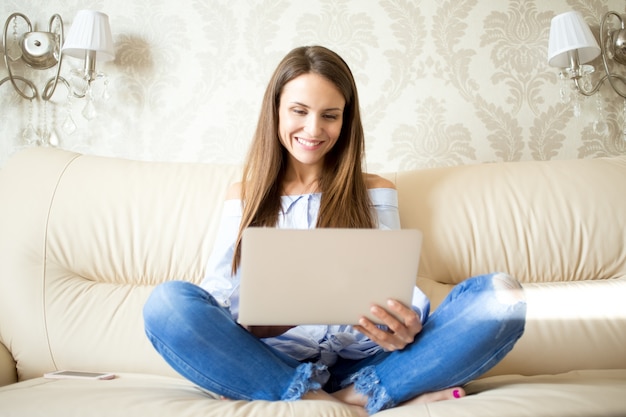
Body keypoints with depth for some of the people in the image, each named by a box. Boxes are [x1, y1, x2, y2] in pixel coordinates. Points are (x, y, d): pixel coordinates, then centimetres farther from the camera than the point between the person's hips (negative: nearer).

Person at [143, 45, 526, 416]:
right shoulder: (245, 196, 15)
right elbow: (219, 287, 5)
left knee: (500, 296, -20)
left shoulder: (374, 192, 15)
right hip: (269, 364, 1)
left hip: (359, 363, 0)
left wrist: (405, 323, -20)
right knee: (167, 301, -29)